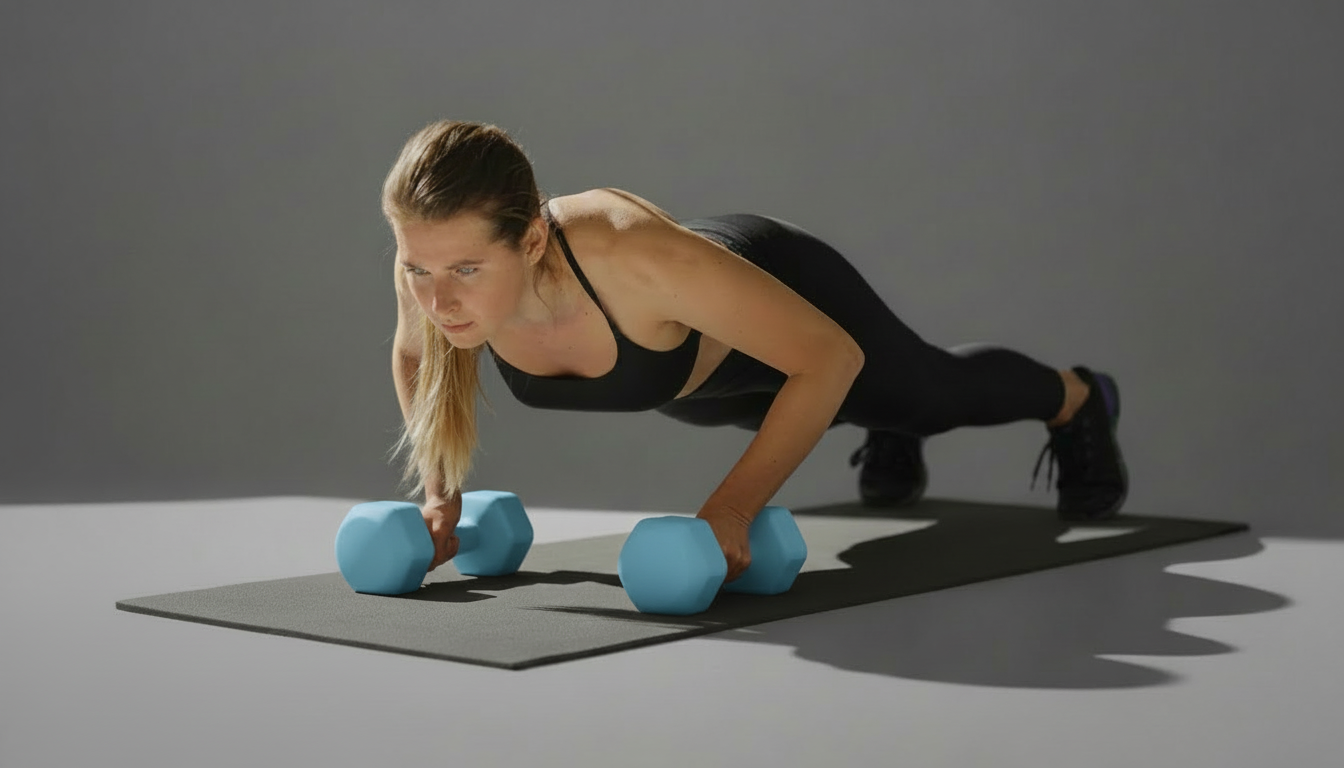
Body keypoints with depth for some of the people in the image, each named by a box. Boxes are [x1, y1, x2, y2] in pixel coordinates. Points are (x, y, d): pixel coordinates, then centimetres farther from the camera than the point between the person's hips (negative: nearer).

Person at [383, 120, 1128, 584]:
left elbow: (830, 355, -37)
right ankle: (890, 429, 72)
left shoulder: (634, 253, -50)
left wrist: (730, 508, -42)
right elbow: (415, 355, -8)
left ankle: (1074, 397, 60)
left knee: (937, 389, 28)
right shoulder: (438, 264, -36)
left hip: (778, 289, -4)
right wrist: (439, 494, -16)